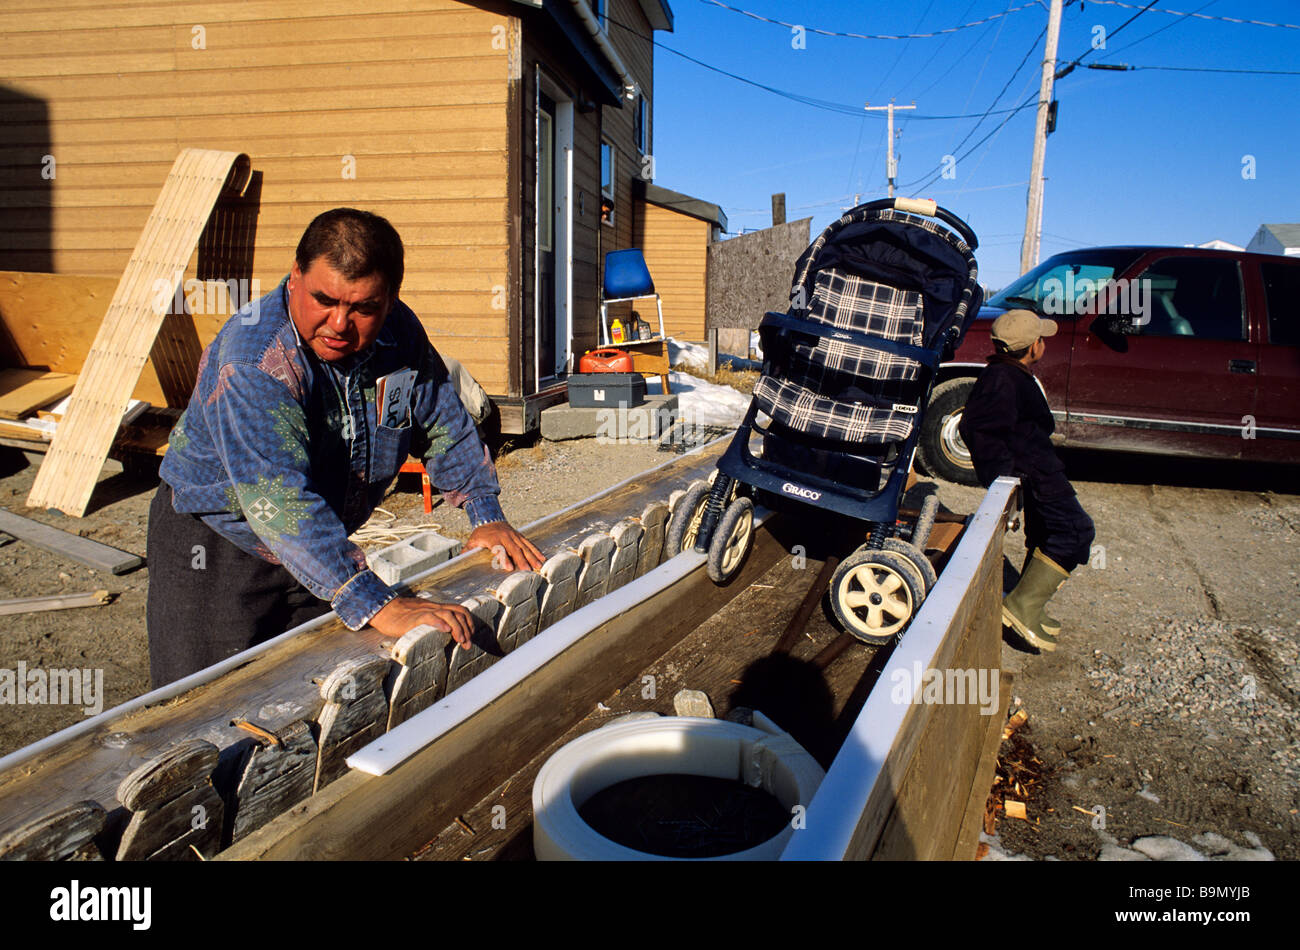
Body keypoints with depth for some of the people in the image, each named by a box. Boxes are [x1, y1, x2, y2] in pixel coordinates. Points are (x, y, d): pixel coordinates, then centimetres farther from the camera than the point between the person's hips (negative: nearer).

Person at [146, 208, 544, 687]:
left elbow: (444, 423, 5)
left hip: (321, 548, 5)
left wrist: (486, 514, -3)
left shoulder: (400, 333, -11)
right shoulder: (254, 355, -31)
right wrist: (376, 606, -48)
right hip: (217, 541, -5)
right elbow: (278, 498, -41)